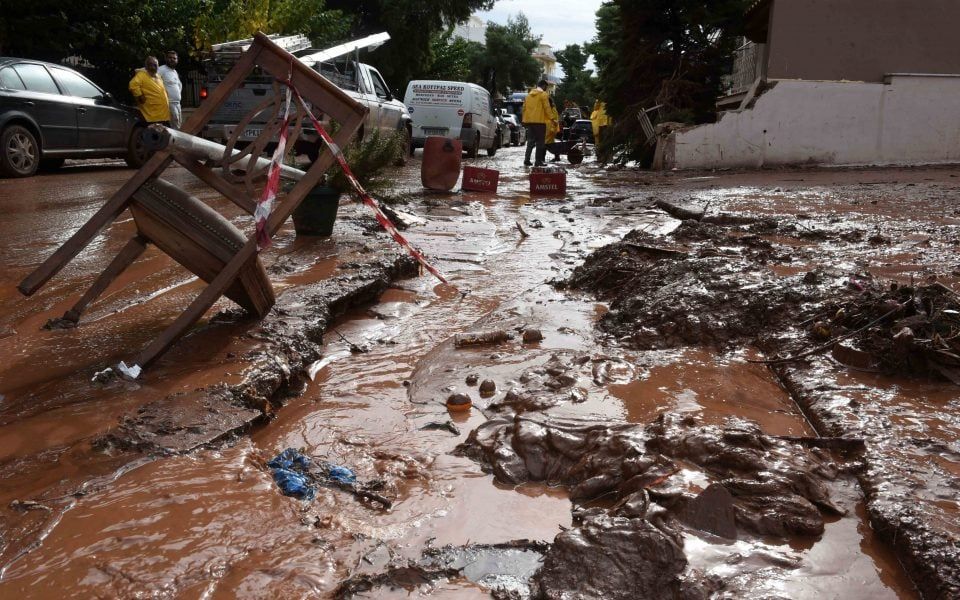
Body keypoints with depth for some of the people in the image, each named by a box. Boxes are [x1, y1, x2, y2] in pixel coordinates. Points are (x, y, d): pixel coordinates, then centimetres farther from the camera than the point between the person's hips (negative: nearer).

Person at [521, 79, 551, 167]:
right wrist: (551, 118, -5)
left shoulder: (529, 95, 15)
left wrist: (524, 120, 20)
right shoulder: (543, 95, -5)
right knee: (540, 142, -2)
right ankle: (539, 161, -4)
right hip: (539, 121, -6)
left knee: (530, 141, 11)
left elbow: (524, 108, 16)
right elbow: (547, 108, -11)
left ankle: (526, 160, 4)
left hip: (529, 121, 6)